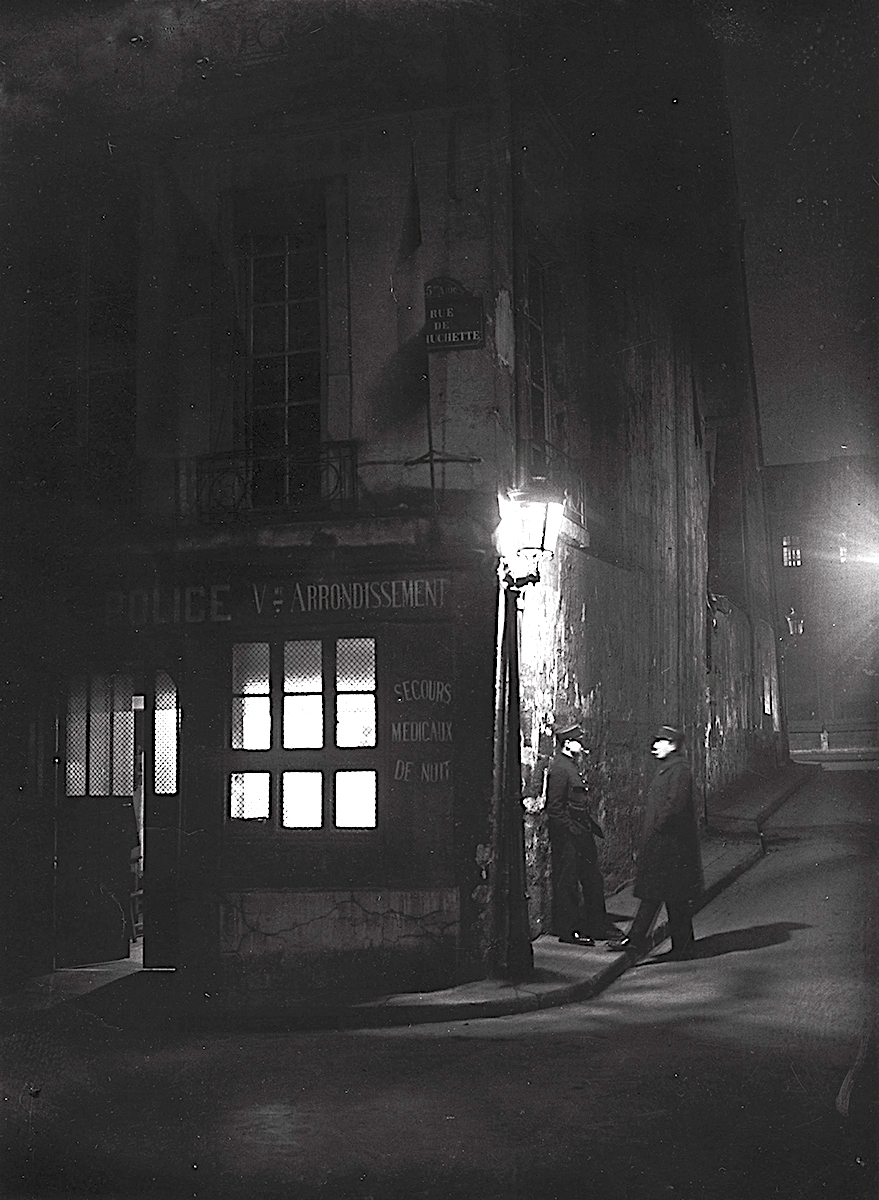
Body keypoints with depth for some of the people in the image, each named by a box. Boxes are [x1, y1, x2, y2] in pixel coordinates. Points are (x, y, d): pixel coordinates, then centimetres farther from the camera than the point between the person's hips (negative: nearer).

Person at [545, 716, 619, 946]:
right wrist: (574, 830, -19)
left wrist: (590, 824, 17)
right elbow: (555, 808, -20)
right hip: (566, 835, -10)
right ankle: (567, 930, 7)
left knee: (592, 879, 14)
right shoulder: (558, 768, -18)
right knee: (567, 882, -1)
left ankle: (597, 925, 23)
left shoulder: (571, 764, 14)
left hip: (579, 831, 10)